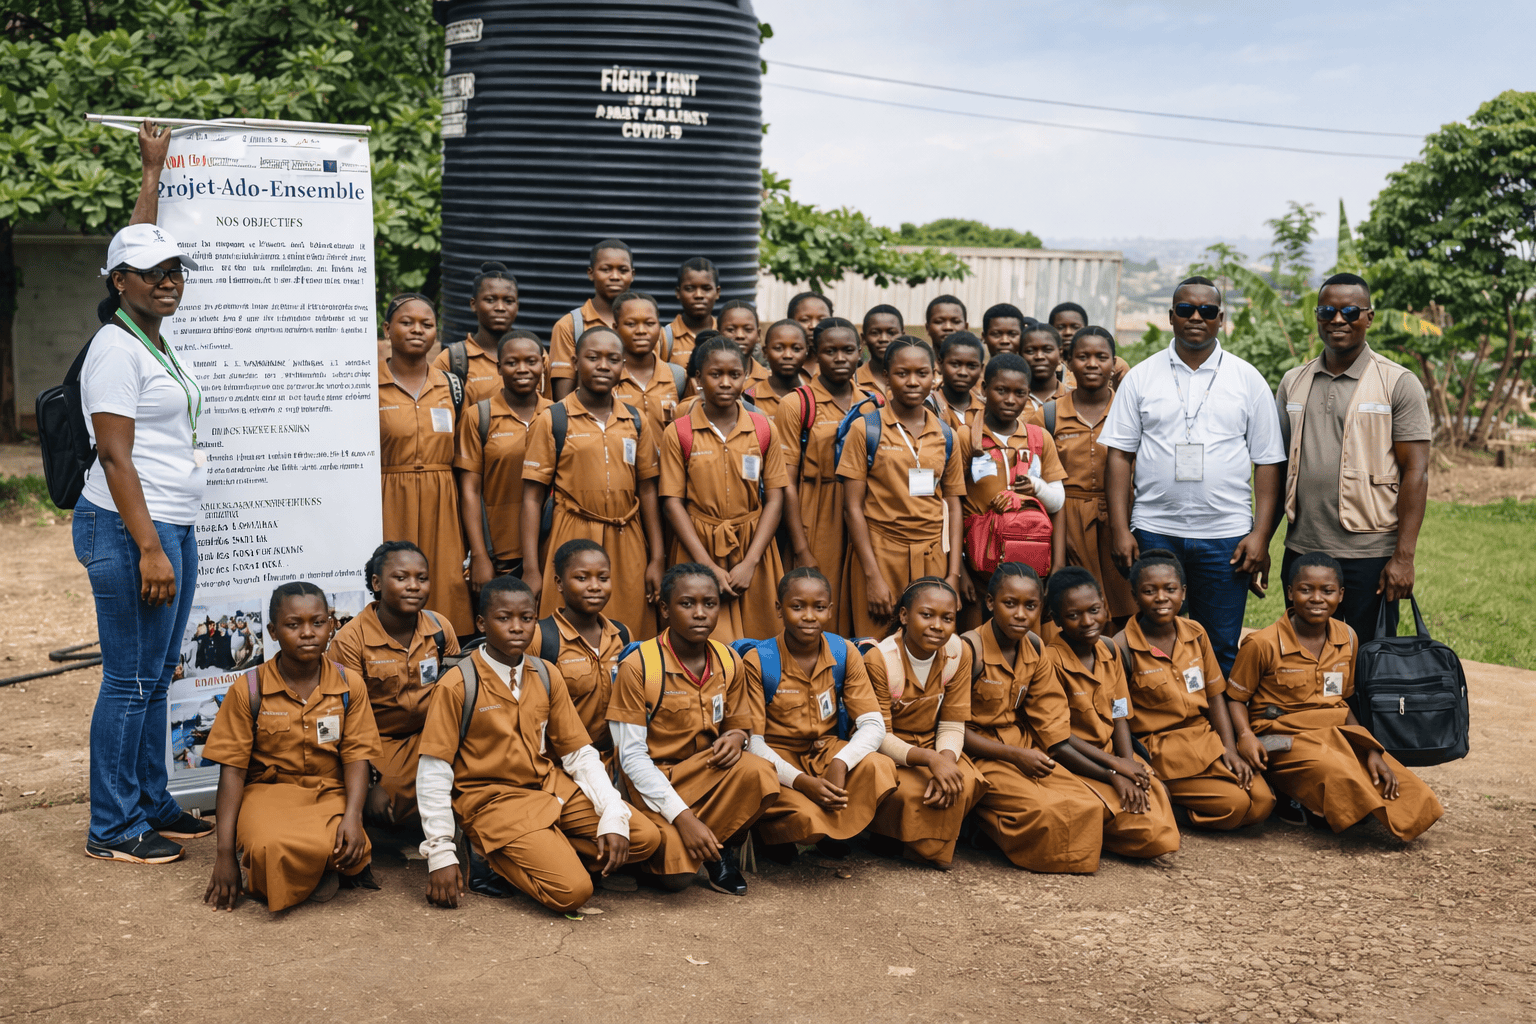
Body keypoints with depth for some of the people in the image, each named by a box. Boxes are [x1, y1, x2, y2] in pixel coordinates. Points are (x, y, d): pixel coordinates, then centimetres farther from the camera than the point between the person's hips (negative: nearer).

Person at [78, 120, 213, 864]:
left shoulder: (152, 337, 13)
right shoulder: (116, 348, -12)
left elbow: (140, 240, 30)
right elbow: (115, 456, -17)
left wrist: (153, 171, 37)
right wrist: (149, 549, -21)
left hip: (172, 527, 9)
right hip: (130, 528, -9)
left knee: (156, 676, 14)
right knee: (130, 680, -2)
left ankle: (150, 804, 25)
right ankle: (112, 828, 8)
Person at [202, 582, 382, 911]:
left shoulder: (349, 685, 1)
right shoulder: (248, 690, -3)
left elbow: (356, 756, -2)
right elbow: (232, 770, -4)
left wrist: (353, 816, -22)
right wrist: (224, 853, -11)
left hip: (329, 793, 1)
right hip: (269, 790, -1)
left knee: (346, 845, -35)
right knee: (272, 848, -37)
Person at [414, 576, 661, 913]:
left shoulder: (548, 677, 5)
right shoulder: (458, 684, -11)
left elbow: (580, 754, 6)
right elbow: (433, 774, -9)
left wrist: (614, 817, -8)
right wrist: (440, 855, -14)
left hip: (550, 786, 6)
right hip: (493, 798, -6)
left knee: (645, 838, -10)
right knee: (572, 891, -24)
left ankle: (545, 853, -2)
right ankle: (491, 856, -1)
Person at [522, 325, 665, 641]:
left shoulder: (636, 421, 11)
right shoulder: (552, 420, 1)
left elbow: (647, 492, 13)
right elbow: (532, 497, -1)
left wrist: (656, 559, 7)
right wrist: (530, 568, -8)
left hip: (627, 545, 3)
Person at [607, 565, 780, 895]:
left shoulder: (729, 662, 1)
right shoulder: (637, 667, -15)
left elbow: (739, 725, 14)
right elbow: (632, 756, -14)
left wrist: (735, 737, -14)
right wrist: (683, 817, -23)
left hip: (709, 770, 4)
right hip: (655, 781, -4)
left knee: (759, 773, -30)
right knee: (677, 874, -27)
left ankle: (723, 848, -3)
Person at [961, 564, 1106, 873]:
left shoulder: (1035, 649, 5)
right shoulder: (969, 650, -15)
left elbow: (1049, 717, 10)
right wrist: (1015, 755, -18)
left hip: (1024, 748, 7)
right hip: (980, 753, -6)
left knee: (1087, 806, -15)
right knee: (1042, 810, -29)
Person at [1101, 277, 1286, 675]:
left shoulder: (1248, 380, 6)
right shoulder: (1140, 377, 6)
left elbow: (1267, 462, 5)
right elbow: (1119, 455, 5)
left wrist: (1261, 535, -3)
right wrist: (1120, 530, -4)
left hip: (1226, 536, 0)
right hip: (1154, 532, 0)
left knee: (1221, 652, 4)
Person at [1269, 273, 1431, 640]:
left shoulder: (1399, 383, -2)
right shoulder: (1293, 383, 12)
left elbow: (1415, 471, -6)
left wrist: (1403, 556, -13)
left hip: (1369, 555, -4)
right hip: (1301, 551, 4)